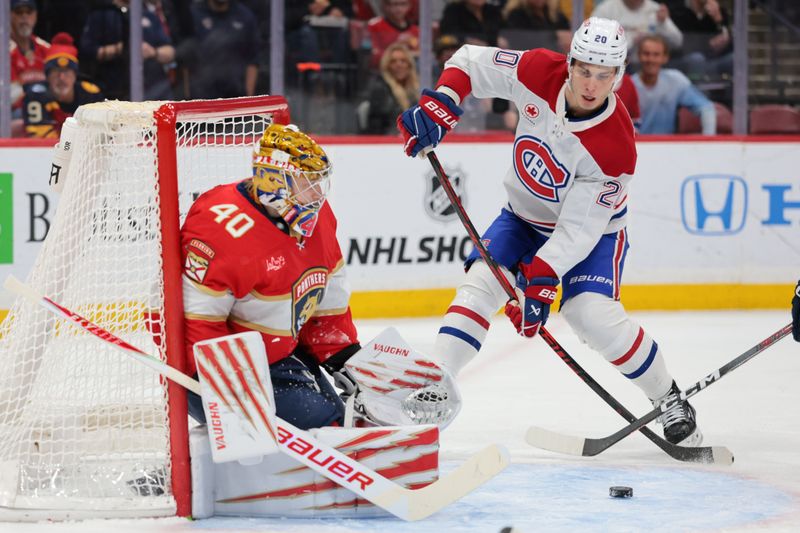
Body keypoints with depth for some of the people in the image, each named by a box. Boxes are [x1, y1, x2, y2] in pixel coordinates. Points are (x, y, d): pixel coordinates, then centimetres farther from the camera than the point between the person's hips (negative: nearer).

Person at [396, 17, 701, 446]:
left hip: (592, 226, -4)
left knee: (593, 314, -22)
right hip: (525, 215, 4)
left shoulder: (615, 148, -33)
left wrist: (540, 281, -38)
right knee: (481, 281, -17)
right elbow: (470, 62, -9)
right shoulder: (539, 73, -24)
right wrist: (439, 104, -26)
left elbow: (578, 230, -31)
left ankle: (670, 401, -2)